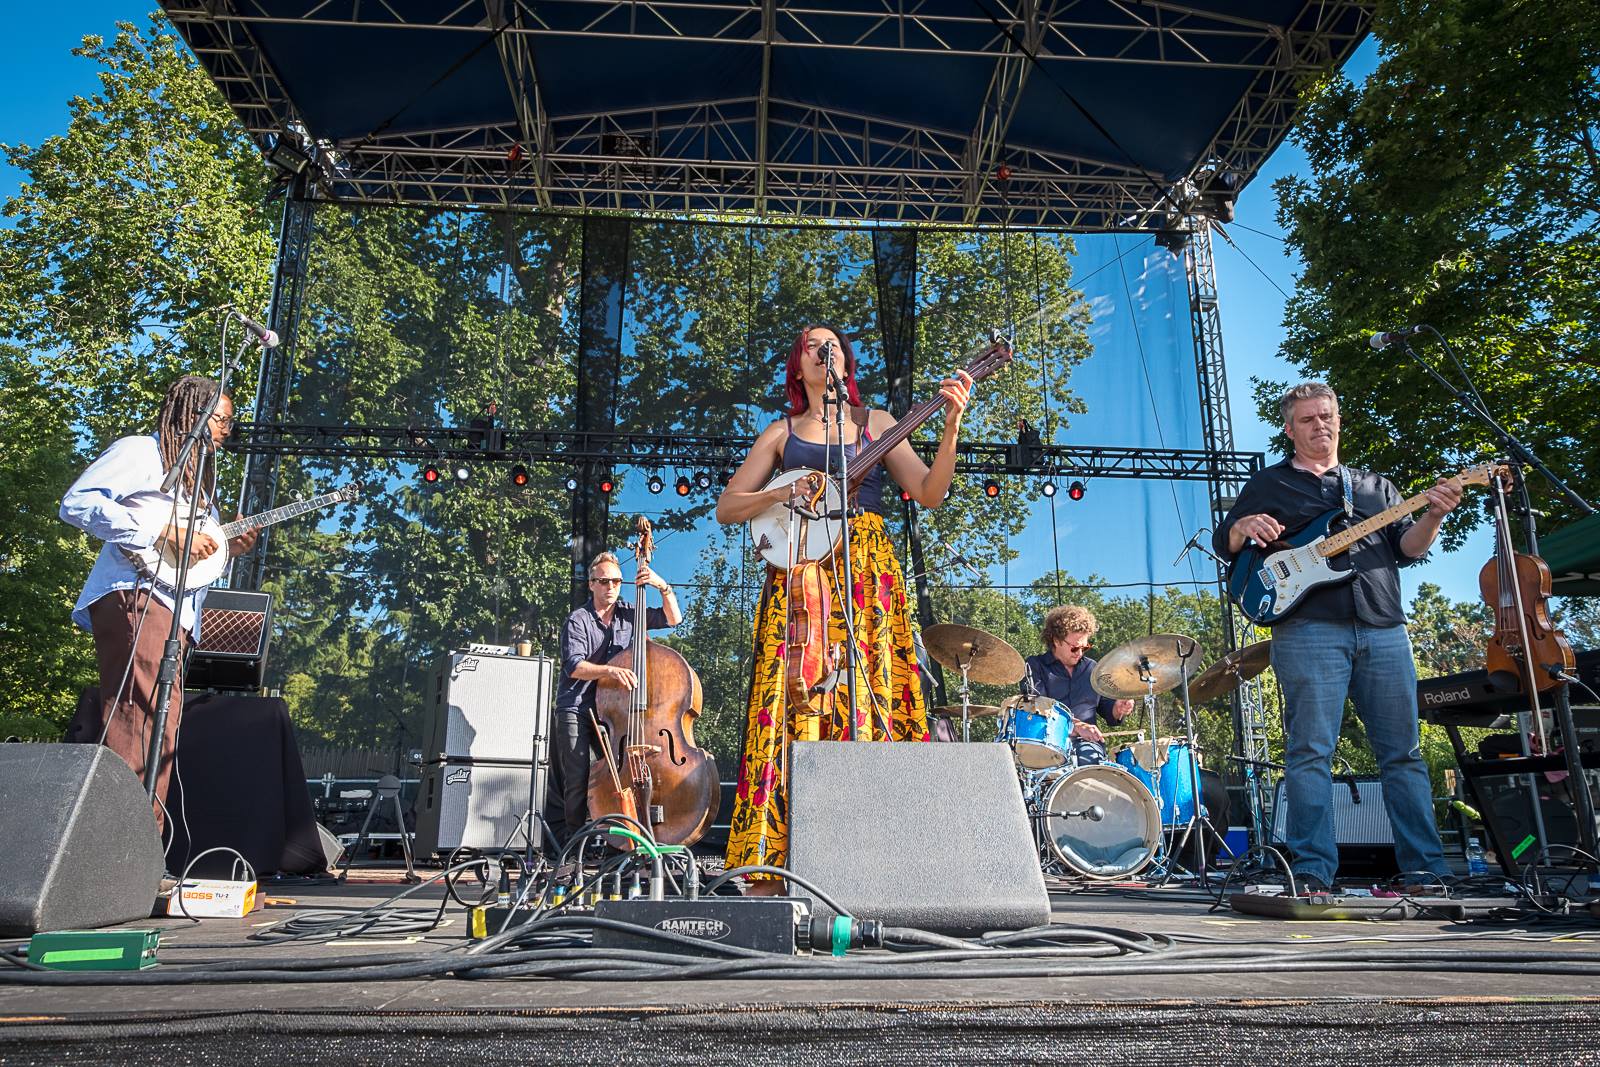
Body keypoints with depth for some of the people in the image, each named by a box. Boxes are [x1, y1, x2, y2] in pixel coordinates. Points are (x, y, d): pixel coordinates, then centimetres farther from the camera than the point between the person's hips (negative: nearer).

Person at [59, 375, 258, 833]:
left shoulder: (199, 475, 31)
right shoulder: (140, 452, 5)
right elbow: (76, 503, -10)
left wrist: (227, 547, 12)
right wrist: (166, 531, -14)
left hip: (176, 614, 9)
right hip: (135, 598, -9)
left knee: (161, 731, 4)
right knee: (143, 724, -20)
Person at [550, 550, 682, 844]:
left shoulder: (629, 614, 10)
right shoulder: (578, 620, -3)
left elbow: (673, 618, 12)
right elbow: (573, 666, -15)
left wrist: (664, 587, -4)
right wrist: (611, 670, -29)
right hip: (576, 711, -3)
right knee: (578, 781, -8)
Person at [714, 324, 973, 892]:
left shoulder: (876, 422, 17)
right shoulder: (782, 432, 17)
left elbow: (930, 492, 5)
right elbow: (726, 507, 10)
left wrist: (951, 425, -9)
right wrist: (784, 493, -6)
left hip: (866, 573, 0)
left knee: (868, 705, -7)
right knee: (788, 708, -8)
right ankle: (767, 870, -6)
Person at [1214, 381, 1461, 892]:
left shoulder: (1375, 485, 23)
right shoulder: (1269, 484, 14)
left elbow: (1407, 548, 14)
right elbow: (1223, 542, 9)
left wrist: (1433, 516, -7)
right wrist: (1245, 527, -15)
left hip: (1384, 630, 4)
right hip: (1309, 629, -4)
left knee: (1403, 752, 6)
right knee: (1310, 751, -8)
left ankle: (1426, 868, 13)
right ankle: (1313, 872, -6)